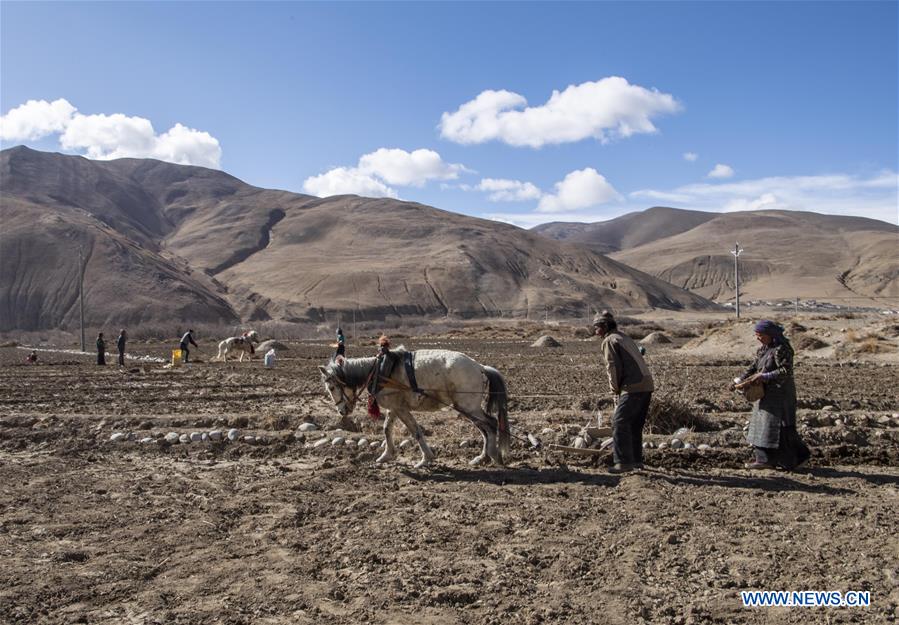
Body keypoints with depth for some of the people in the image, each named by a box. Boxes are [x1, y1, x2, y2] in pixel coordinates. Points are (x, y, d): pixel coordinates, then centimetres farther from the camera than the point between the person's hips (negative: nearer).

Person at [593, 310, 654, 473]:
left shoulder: (609, 340, -4)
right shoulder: (625, 338, 23)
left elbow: (613, 367, -11)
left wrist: (615, 388, 3)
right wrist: (618, 387, 16)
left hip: (633, 387, -9)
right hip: (647, 384, 9)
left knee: (620, 423, -7)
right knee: (635, 425, 16)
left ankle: (624, 462, -9)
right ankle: (636, 460, 22)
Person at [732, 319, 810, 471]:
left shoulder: (781, 349, -16)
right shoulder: (763, 348, 10)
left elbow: (786, 371, -22)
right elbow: (753, 367, 10)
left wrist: (764, 376, -26)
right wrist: (739, 381, -2)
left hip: (780, 393, -9)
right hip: (767, 394, 9)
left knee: (777, 426, -6)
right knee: (762, 424, 10)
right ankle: (763, 459, 15)